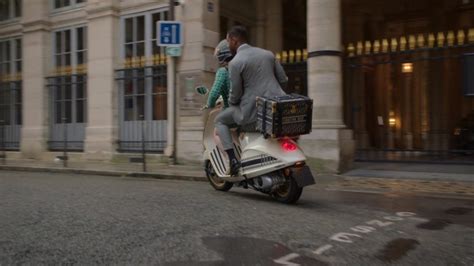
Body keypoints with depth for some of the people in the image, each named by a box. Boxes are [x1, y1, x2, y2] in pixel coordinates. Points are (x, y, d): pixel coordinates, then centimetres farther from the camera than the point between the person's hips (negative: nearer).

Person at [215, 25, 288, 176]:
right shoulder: (268, 54, 11)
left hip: (253, 110, -5)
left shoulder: (235, 63, -7)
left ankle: (233, 160, 2)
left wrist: (230, 104, 16)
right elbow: (283, 80, 14)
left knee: (220, 121, 16)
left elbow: (235, 94, -6)